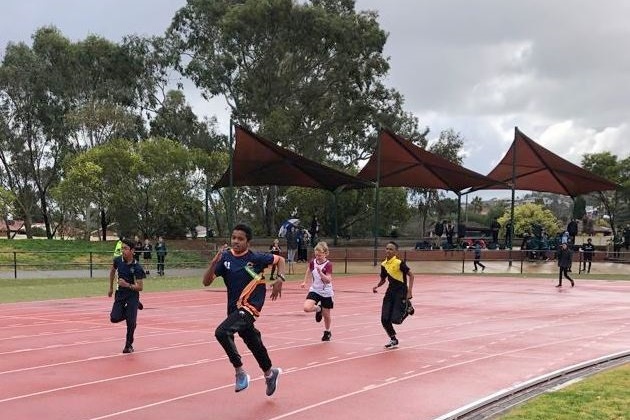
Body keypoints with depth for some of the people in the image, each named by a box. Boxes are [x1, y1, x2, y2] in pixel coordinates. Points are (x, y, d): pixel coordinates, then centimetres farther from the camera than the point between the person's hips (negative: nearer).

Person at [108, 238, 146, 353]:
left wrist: (127, 285, -31)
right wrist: (111, 288, 22)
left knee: (131, 322, -12)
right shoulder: (118, 260, -5)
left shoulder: (137, 268, -18)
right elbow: (112, 271, 19)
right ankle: (128, 311, 23)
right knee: (115, 318, -11)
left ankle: (128, 345, 10)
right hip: (120, 294, 4)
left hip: (132, 295, -4)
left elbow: (140, 287, -16)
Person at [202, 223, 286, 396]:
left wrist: (280, 279, -6)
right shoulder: (225, 257, -2)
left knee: (222, 332, -26)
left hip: (249, 306, -5)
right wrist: (214, 263, -21)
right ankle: (270, 373, 44)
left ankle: (240, 371, -12)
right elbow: (206, 282, -6)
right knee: (253, 343, 19)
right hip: (234, 307, 5)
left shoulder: (256, 258, -9)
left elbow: (280, 259, 8)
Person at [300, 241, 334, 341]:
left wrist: (320, 272, -38)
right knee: (307, 308, -22)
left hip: (326, 293, -3)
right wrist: (305, 281, 16)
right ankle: (318, 309, 13)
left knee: (326, 314, 8)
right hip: (314, 290, 3)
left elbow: (328, 280, -26)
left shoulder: (328, 265, -18)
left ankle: (327, 332, 36)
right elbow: (309, 270, 19)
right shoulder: (313, 262, -4)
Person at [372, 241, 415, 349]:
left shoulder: (399, 263, -16)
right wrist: (377, 286, -4)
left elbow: (411, 275, -11)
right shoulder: (384, 264, 3)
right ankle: (393, 340, 20)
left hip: (401, 291, -6)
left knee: (395, 319, -13)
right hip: (391, 291, 6)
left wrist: (409, 291, -17)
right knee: (384, 319, -2)